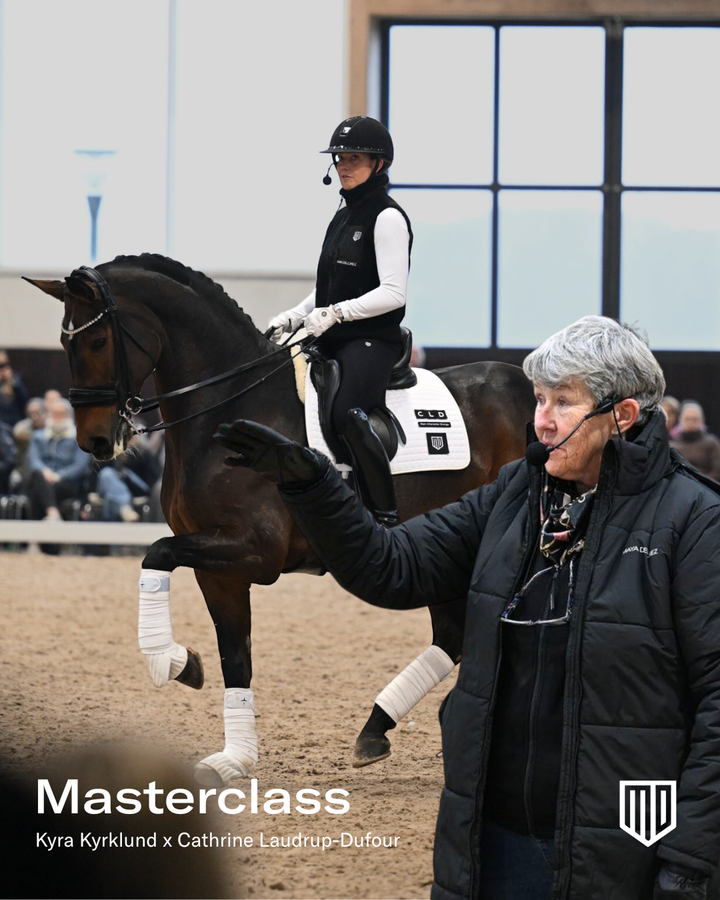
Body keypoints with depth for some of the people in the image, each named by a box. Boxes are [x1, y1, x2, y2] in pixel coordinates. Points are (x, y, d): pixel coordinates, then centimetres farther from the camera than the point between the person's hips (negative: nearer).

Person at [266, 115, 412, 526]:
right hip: (334, 341, 10)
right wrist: (291, 318, 10)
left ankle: (387, 516, -29)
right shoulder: (343, 217, 18)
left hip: (373, 340, -10)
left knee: (347, 413, -32)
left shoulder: (387, 218, -8)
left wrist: (336, 313, -24)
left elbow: (393, 292, -17)